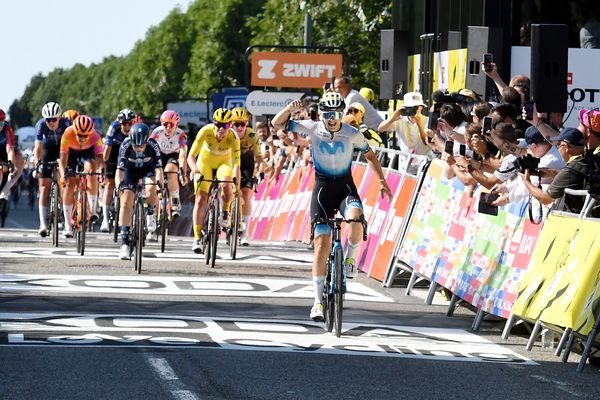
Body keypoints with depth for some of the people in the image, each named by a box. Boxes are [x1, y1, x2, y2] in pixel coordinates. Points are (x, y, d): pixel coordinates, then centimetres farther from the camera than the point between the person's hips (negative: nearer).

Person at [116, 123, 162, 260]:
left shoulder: (153, 146, -32)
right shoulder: (125, 146, -31)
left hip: (148, 168, 0)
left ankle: (150, 214, 2)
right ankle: (124, 243, -11)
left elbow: (158, 168, -33)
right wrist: (118, 185, -49)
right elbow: (120, 169, -33)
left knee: (151, 190, -32)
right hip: (131, 169, 0)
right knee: (126, 202, -13)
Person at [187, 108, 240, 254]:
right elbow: (191, 156, -30)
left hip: (224, 162, 0)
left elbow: (236, 164, -35)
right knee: (200, 199, -9)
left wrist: (237, 185, -48)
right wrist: (195, 171, -49)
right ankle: (197, 239, -3)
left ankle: (225, 213, -2)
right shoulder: (206, 131, -31)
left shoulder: (233, 138, -31)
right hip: (205, 161, 0)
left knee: (227, 185, -32)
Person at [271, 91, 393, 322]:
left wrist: (382, 181, 0)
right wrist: (289, 109, -28)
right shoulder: (312, 129, -9)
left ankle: (350, 255, 0)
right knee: (322, 244, -9)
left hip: (345, 186, 0)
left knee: (356, 220, -33)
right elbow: (277, 123, -9)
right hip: (322, 187, 0)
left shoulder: (352, 134, -8)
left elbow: (370, 156, 7)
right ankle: (318, 301, -3)